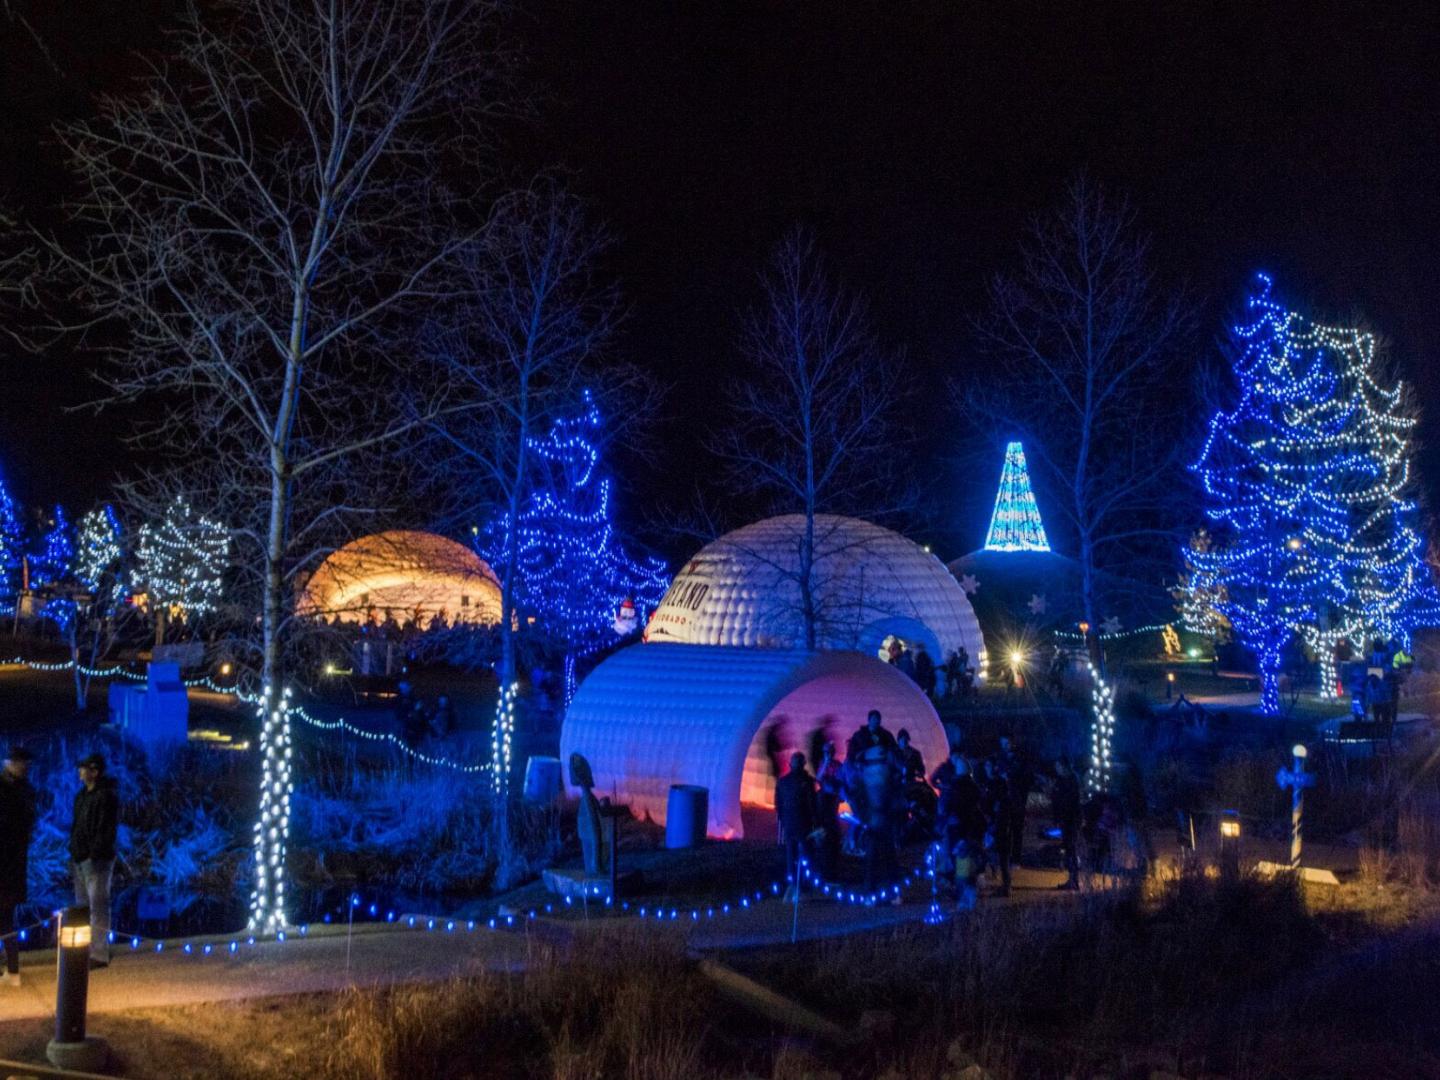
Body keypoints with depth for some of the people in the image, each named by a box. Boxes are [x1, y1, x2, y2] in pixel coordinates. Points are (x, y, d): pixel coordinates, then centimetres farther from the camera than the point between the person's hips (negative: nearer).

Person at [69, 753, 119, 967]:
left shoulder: (107, 796, -14)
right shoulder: (82, 795, 16)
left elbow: (107, 829, -19)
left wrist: (95, 854, -22)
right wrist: (74, 853, 16)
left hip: (96, 860, -10)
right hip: (80, 859, 10)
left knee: (97, 907, -8)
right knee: (83, 906, 16)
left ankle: (99, 954, -7)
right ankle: (87, 950, 25)